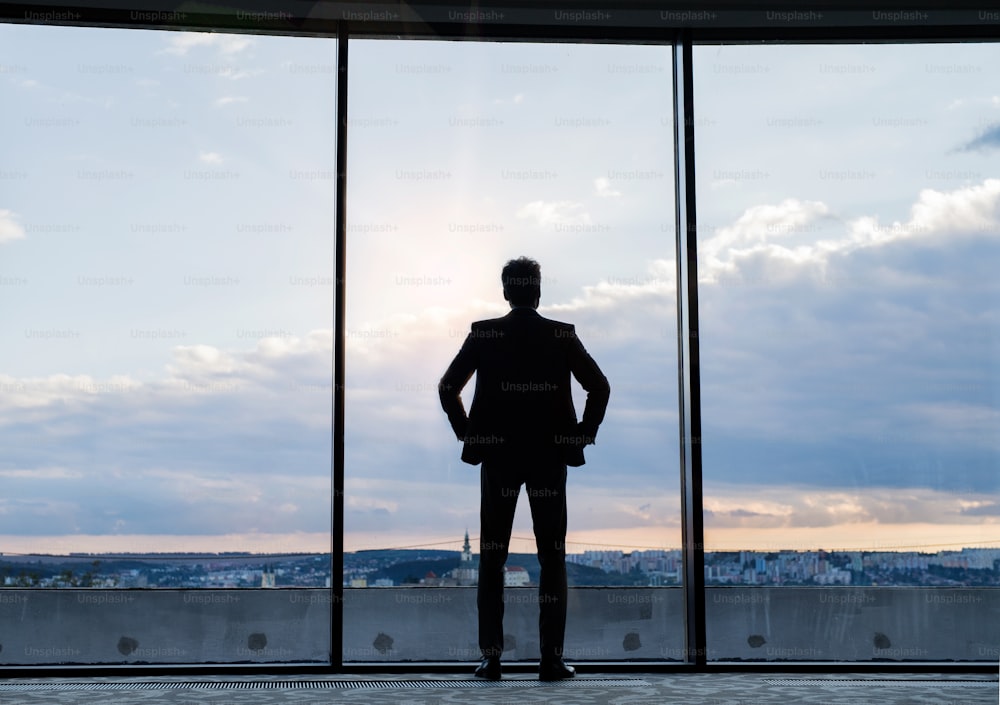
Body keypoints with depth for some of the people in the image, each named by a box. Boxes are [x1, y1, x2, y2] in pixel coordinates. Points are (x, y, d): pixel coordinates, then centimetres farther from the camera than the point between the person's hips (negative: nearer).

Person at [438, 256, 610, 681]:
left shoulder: (483, 334, -1)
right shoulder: (563, 336, 0)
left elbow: (448, 388, -1)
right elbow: (599, 388, -2)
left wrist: (467, 435, 8)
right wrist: (582, 436, 6)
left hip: (498, 457, 0)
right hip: (550, 458, 0)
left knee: (492, 557, 6)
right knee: (552, 557, 5)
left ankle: (491, 658, 5)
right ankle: (551, 658, 3)